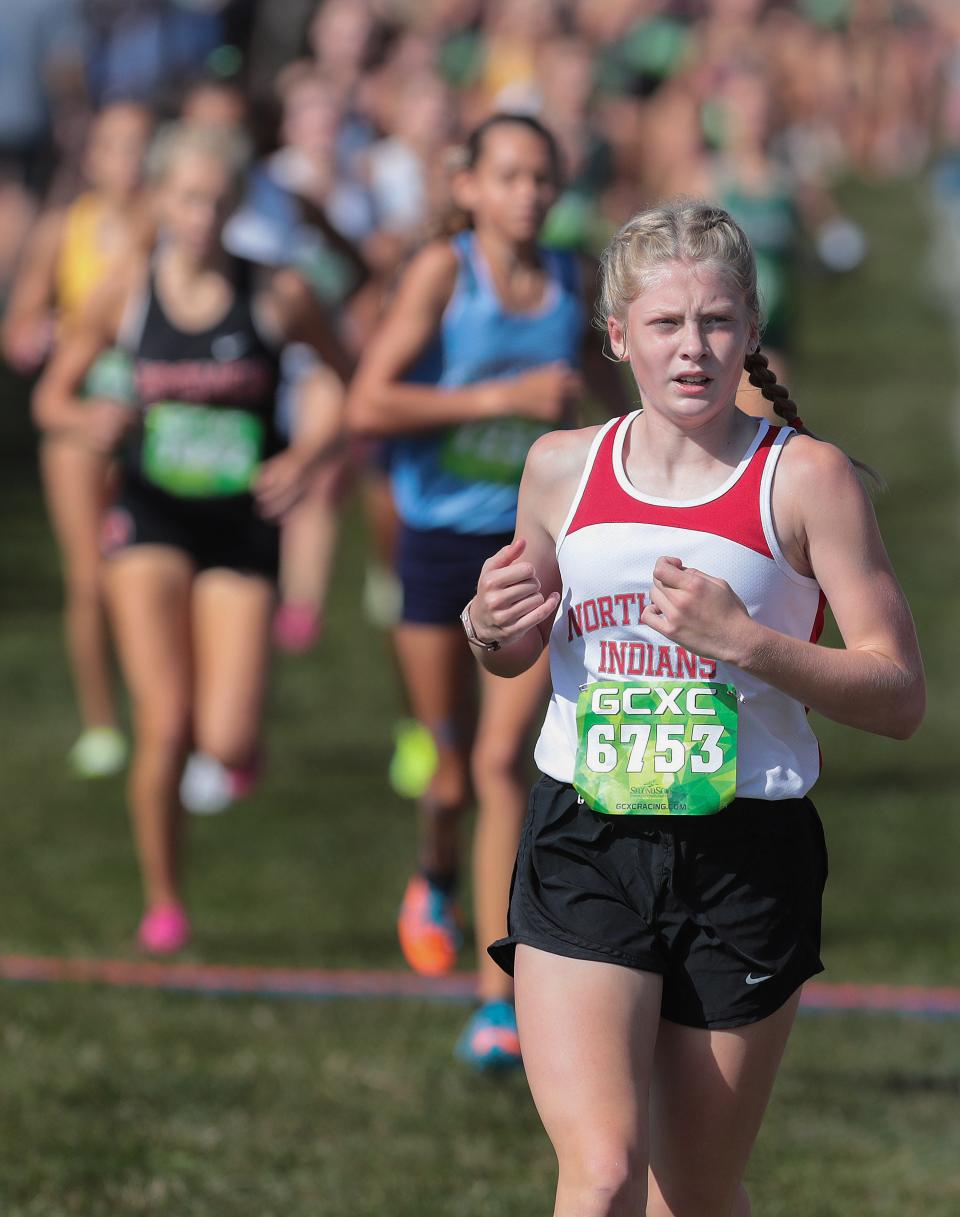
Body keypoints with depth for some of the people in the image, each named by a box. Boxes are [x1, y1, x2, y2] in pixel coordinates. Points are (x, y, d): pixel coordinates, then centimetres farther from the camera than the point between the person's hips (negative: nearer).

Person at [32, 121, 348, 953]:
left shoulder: (277, 297, -6)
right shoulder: (129, 293, -2)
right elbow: (52, 398, 7)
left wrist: (307, 456, -10)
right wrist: (91, 422, -15)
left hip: (242, 527, 0)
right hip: (153, 519, 0)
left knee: (227, 744, -11)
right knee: (165, 728, -11)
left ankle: (235, 730, 28)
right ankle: (163, 903, 8)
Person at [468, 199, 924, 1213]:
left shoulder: (804, 477, -4)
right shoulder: (562, 467, 6)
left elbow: (899, 696, -6)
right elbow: (517, 653, 23)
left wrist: (746, 640, -20)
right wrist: (489, 626, -1)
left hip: (745, 861, -1)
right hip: (584, 851, 1)